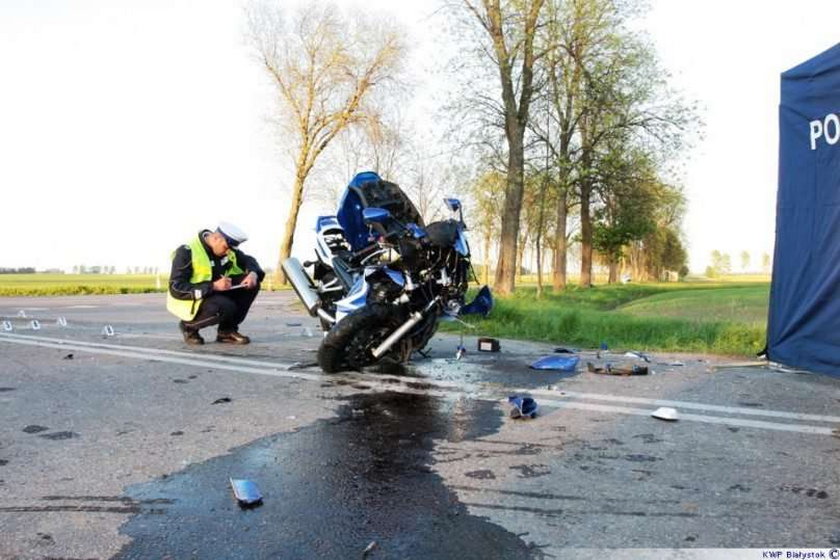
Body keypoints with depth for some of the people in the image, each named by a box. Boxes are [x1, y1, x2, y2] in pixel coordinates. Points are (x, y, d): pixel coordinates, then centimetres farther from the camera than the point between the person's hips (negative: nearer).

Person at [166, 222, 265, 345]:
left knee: (252, 283, -12)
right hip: (191, 301, -7)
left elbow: (248, 260, 7)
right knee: (226, 307, -35)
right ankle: (189, 326, -5)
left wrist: (253, 273, -19)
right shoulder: (187, 252, -22)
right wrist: (213, 286, -35)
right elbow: (176, 289, -26)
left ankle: (227, 331, -4)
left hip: (216, 294, 7)